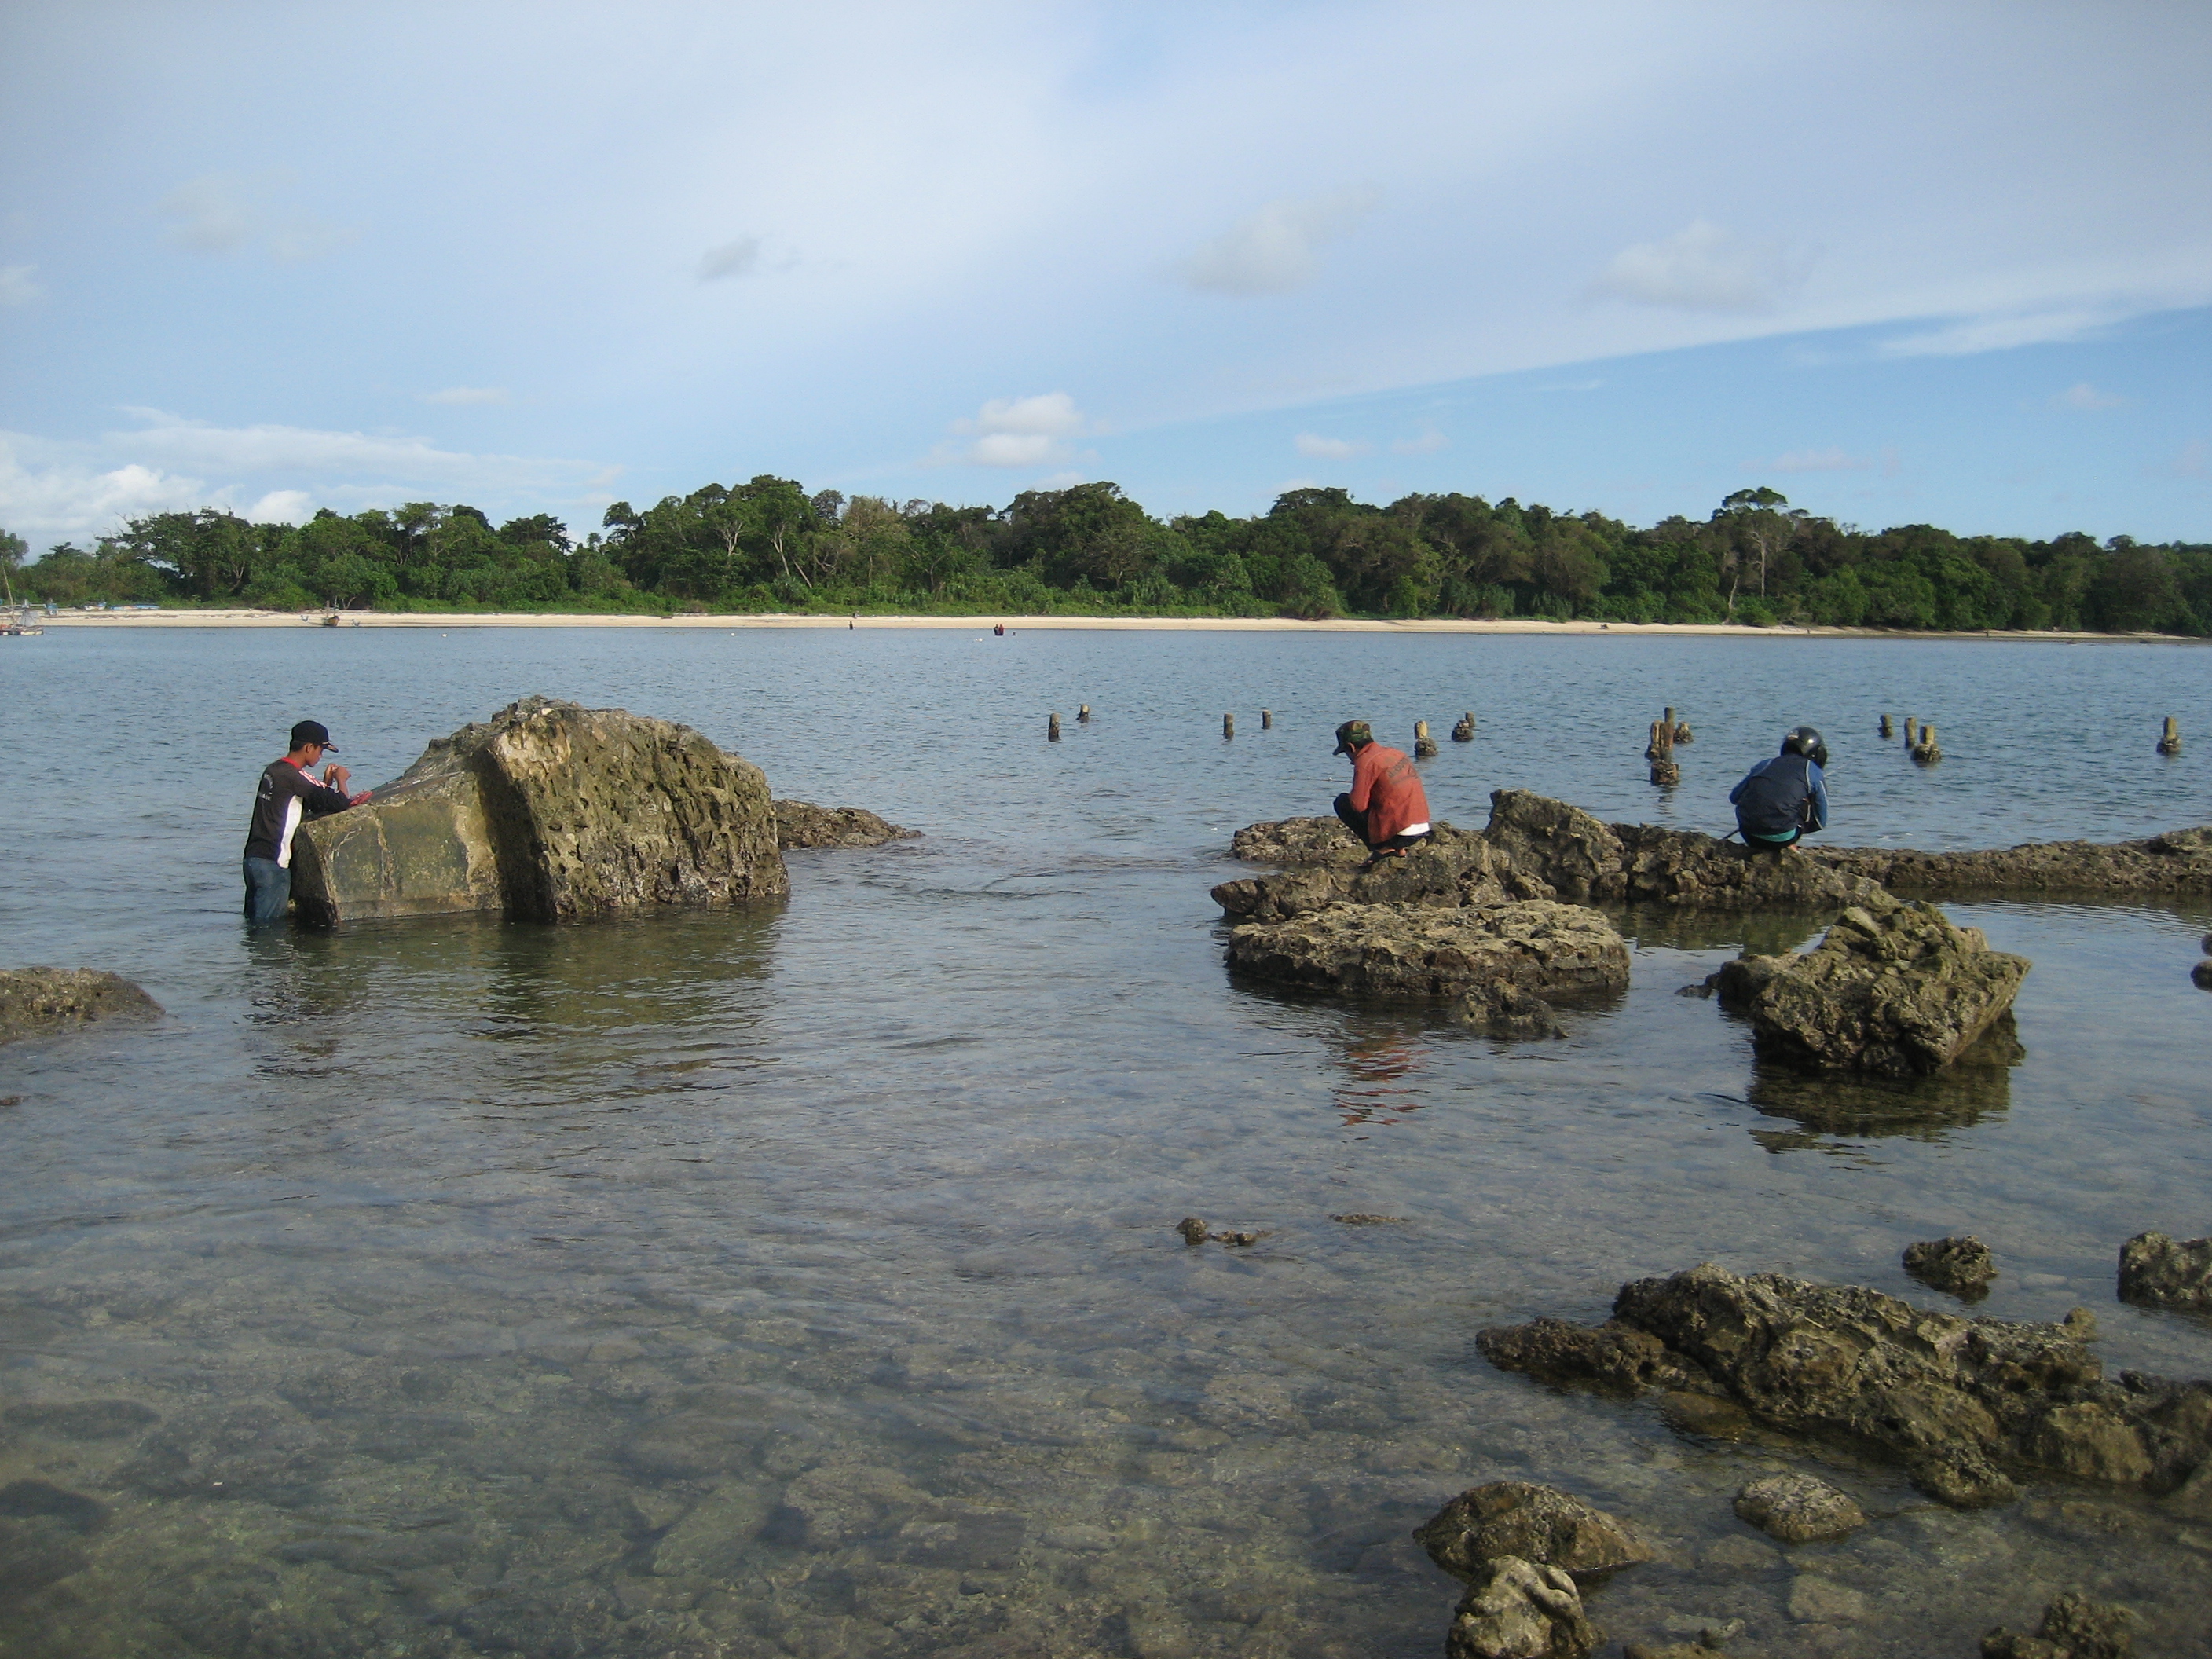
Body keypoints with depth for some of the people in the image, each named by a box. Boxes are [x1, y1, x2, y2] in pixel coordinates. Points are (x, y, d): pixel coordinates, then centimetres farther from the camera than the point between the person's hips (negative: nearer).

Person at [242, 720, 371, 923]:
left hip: (253, 856, 9)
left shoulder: (272, 770, 14)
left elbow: (312, 804, 24)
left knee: (253, 920, 15)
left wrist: (327, 782, 14)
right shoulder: (293, 775, -15)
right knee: (268, 925, -4)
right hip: (272, 862, -9)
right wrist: (341, 778, 2)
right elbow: (339, 803, -17)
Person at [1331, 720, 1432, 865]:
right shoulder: (1396, 753, 13)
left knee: (1342, 802, 5)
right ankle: (1398, 849, 15)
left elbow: (1358, 804, -16)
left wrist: (1352, 794, 7)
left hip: (1399, 834, -8)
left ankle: (1382, 848, 1)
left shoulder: (1365, 762, -11)